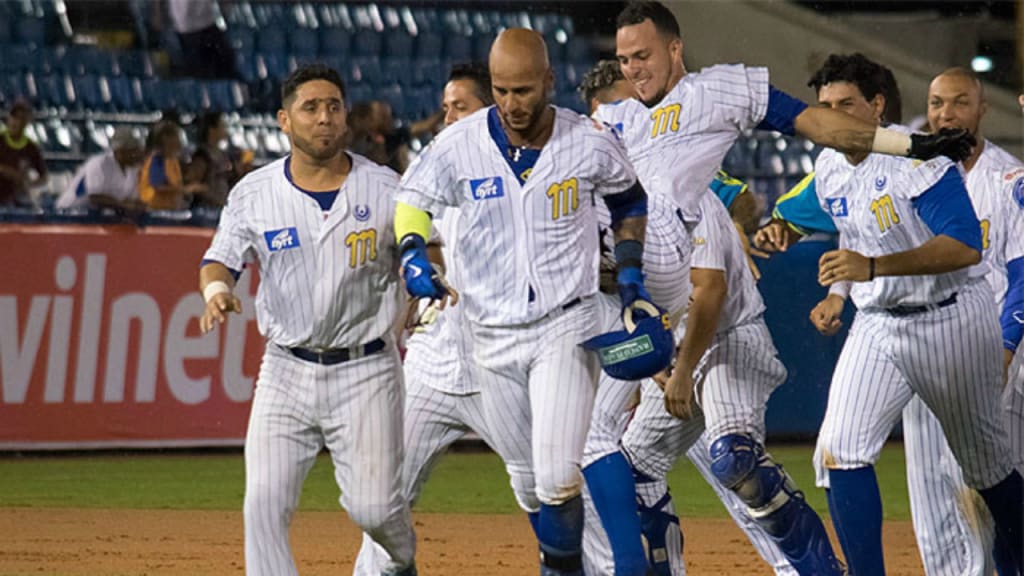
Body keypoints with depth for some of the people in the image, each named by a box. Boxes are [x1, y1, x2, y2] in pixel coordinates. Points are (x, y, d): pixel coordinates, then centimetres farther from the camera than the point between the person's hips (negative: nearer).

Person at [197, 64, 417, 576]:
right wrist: (217, 291, -18)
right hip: (286, 371, 2)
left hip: (365, 370, -2)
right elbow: (221, 259, 3)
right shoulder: (253, 193, 1)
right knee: (264, 505, -9)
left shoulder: (385, 189, -2)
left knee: (373, 506, -3)